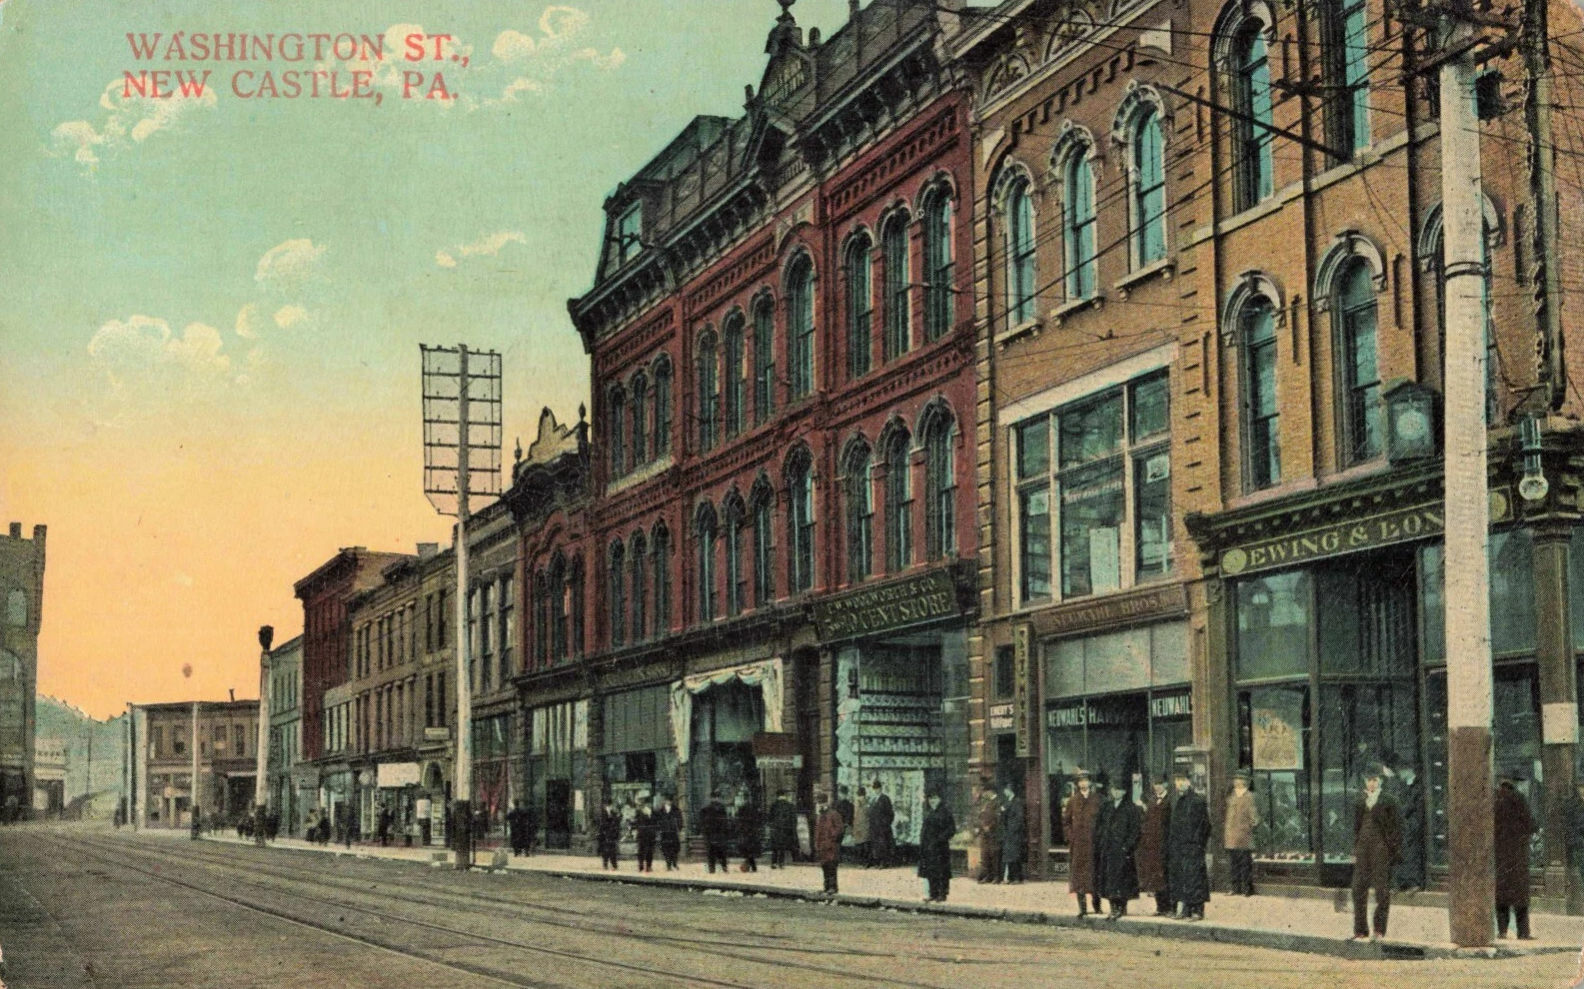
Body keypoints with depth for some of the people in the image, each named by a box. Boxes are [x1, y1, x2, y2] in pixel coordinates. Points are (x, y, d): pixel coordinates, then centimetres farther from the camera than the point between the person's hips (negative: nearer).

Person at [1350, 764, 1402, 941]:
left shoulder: (1388, 802, 0)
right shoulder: (1360, 803, 13)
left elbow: (1396, 828, -1)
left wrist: (1395, 851, -7)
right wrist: (1354, 851, 10)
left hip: (1381, 849, -4)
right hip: (1363, 850, 4)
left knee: (1382, 891, -1)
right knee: (1359, 889, 3)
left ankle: (1380, 930, 7)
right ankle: (1360, 930, 10)